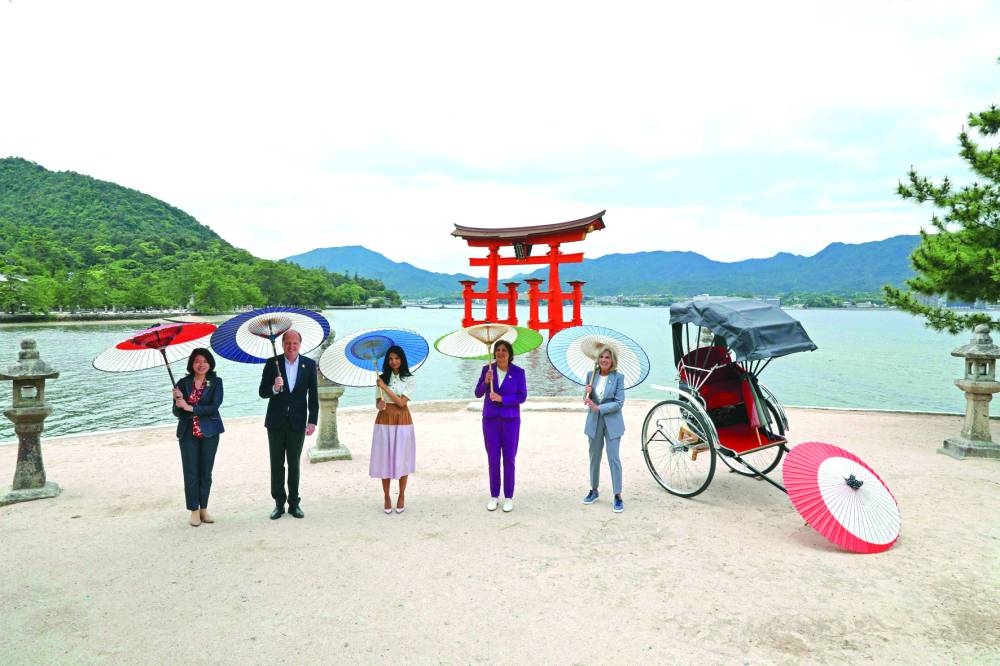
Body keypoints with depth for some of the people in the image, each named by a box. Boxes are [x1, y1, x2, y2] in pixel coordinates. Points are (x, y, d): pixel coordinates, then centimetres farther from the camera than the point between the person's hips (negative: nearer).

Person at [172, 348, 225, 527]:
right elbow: (176, 412, 0)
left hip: (209, 432, 0)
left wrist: (190, 407, -20)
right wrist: (178, 401, -20)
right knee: (191, 472, 2)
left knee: (206, 472, 7)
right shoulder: (183, 383, 3)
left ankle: (204, 509, 18)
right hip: (188, 433, 1)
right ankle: (194, 510, 11)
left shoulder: (216, 382, -1)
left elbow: (214, 406, -14)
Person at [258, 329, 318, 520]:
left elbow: (313, 395, 0)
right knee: (276, 463, 8)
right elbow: (262, 392, -3)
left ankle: (294, 503, 18)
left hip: (297, 422, 0)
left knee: (294, 463, 8)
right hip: (276, 422, 0)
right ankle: (279, 503, 18)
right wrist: (274, 388, -24)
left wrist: (312, 421, -5)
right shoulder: (272, 363, -3)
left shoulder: (309, 365, -1)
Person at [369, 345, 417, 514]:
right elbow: (377, 402, 8)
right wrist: (379, 405, -15)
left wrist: (385, 387, -14)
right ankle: (386, 497, 16)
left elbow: (401, 402, -11)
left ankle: (402, 496, 18)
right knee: (385, 458, 4)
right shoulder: (382, 378, 5)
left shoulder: (408, 379, -1)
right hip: (384, 421, 1)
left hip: (402, 421, -1)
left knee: (402, 458, 4)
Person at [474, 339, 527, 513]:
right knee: (493, 459, 7)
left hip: (510, 420, -1)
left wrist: (501, 398, -19)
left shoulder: (518, 372, -6)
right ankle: (494, 496, 19)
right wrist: (486, 382, -22)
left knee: (509, 459, 4)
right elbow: (478, 394, -4)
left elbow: (522, 396, -8)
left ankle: (509, 497, 15)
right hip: (490, 419, 1)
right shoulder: (487, 369, -2)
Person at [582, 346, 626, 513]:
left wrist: (598, 408, -20)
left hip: (612, 423, -3)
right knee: (594, 457, 13)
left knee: (614, 458, -4)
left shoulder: (618, 377, -8)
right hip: (594, 422, 4)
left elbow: (619, 403, -12)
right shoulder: (591, 375, 2)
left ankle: (618, 496, 4)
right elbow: (588, 400, 8)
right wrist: (588, 393, -14)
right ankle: (594, 490, 29)